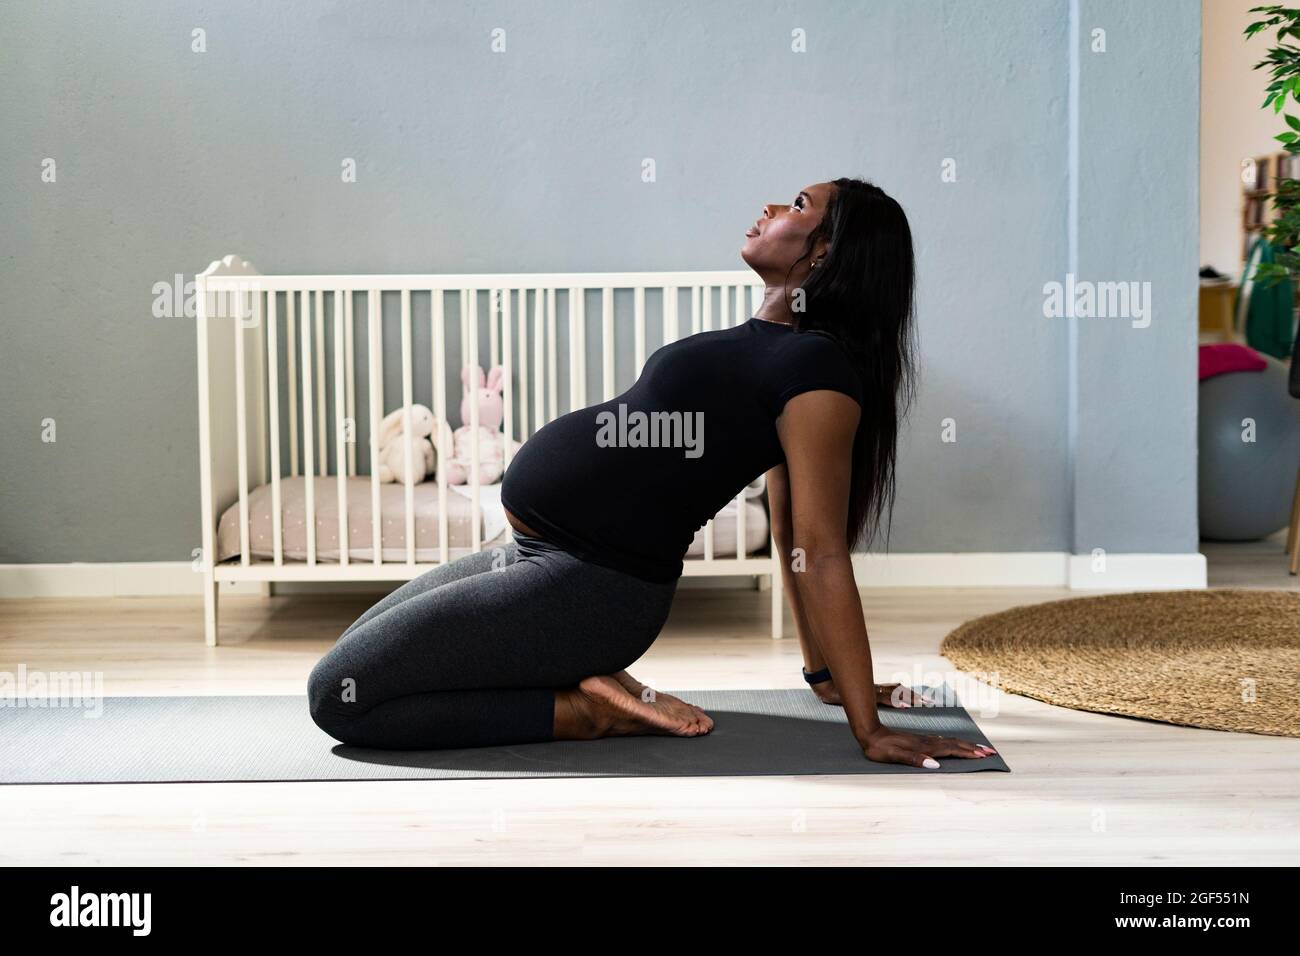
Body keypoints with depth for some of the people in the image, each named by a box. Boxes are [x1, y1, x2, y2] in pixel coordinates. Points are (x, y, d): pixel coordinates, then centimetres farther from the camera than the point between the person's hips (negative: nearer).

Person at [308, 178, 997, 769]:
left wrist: (868, 729, -20)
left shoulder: (816, 368, -17)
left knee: (338, 696, -11)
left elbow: (820, 552, -19)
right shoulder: (769, 346, 13)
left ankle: (587, 709, -5)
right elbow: (793, 540, 16)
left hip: (590, 585, -10)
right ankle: (582, 676, 10)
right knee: (354, 655, 19)